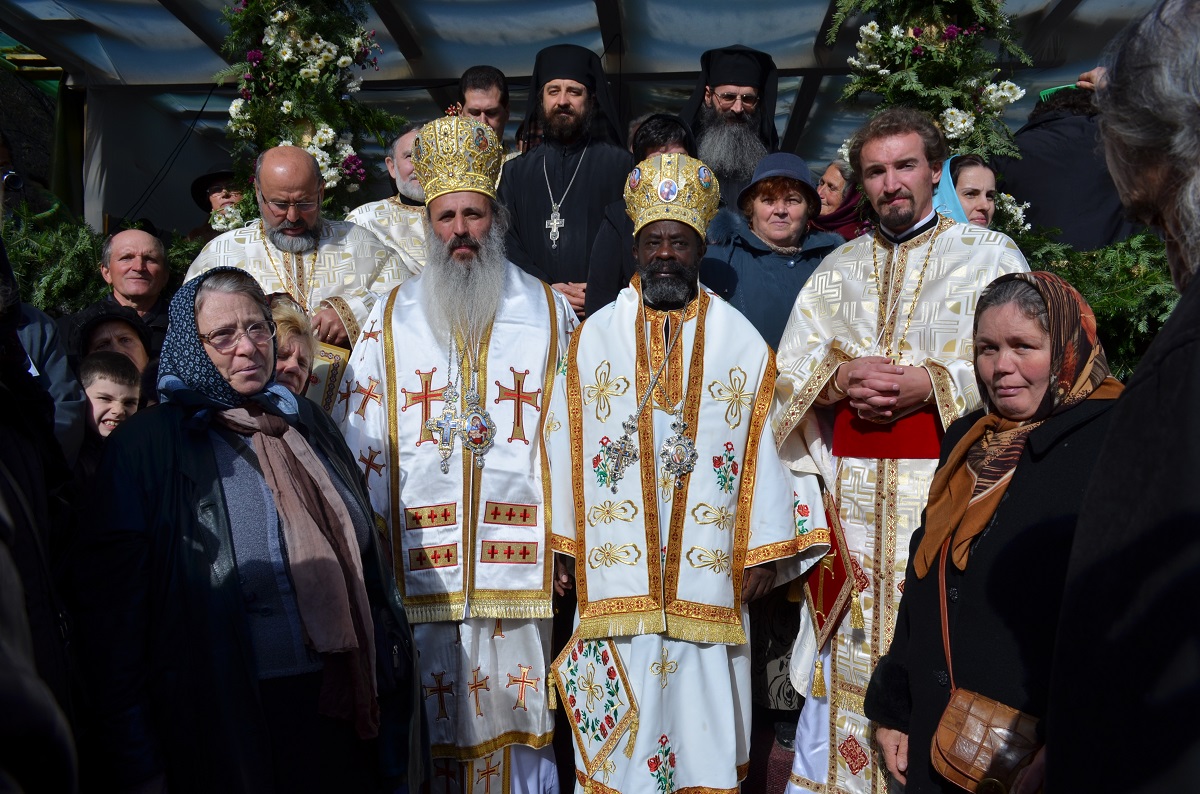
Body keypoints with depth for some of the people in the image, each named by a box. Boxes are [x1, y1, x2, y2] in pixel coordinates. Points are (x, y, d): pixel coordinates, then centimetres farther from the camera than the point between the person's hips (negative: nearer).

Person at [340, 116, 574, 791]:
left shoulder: (549, 311, 7)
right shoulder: (393, 318, 9)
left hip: (518, 558, 0)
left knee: (515, 713, 5)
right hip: (421, 557, 1)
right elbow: (362, 442, 9)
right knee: (434, 722, 6)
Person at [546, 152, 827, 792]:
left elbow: (770, 447, 2)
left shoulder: (743, 345, 5)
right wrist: (563, 548, 1)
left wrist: (766, 553, -1)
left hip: (708, 588, 0)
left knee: (701, 726, 6)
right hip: (613, 586, 1)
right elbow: (564, 444, 5)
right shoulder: (593, 338, 6)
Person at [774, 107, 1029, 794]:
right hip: (853, 490, 3)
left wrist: (930, 384, -16)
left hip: (949, 486, -2)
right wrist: (841, 377, -9)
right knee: (846, 656, 6)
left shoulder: (991, 255, 7)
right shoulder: (838, 269, 17)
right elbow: (789, 370, 10)